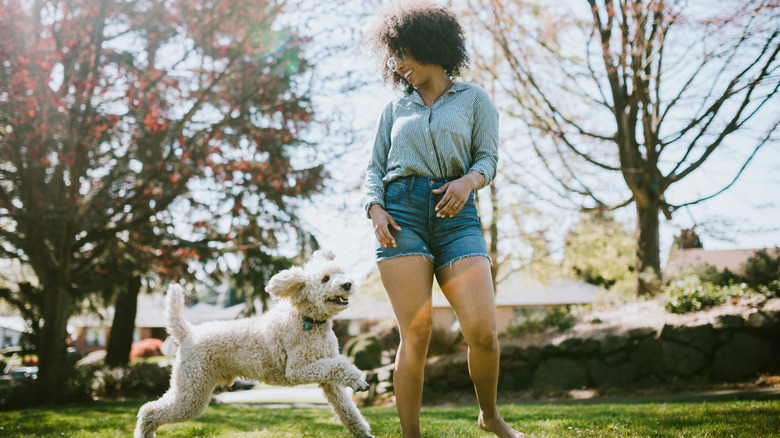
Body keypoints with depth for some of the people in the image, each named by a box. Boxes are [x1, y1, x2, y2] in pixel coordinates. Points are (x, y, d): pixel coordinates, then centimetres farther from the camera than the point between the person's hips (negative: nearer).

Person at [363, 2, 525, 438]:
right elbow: (375, 168, 16)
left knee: (482, 330, -12)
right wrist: (376, 209, -3)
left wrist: (468, 180, -17)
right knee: (416, 334, -10)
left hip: (456, 214, -1)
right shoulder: (396, 108, 21)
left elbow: (488, 157, 6)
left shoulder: (474, 98, 15)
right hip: (401, 211, 1)